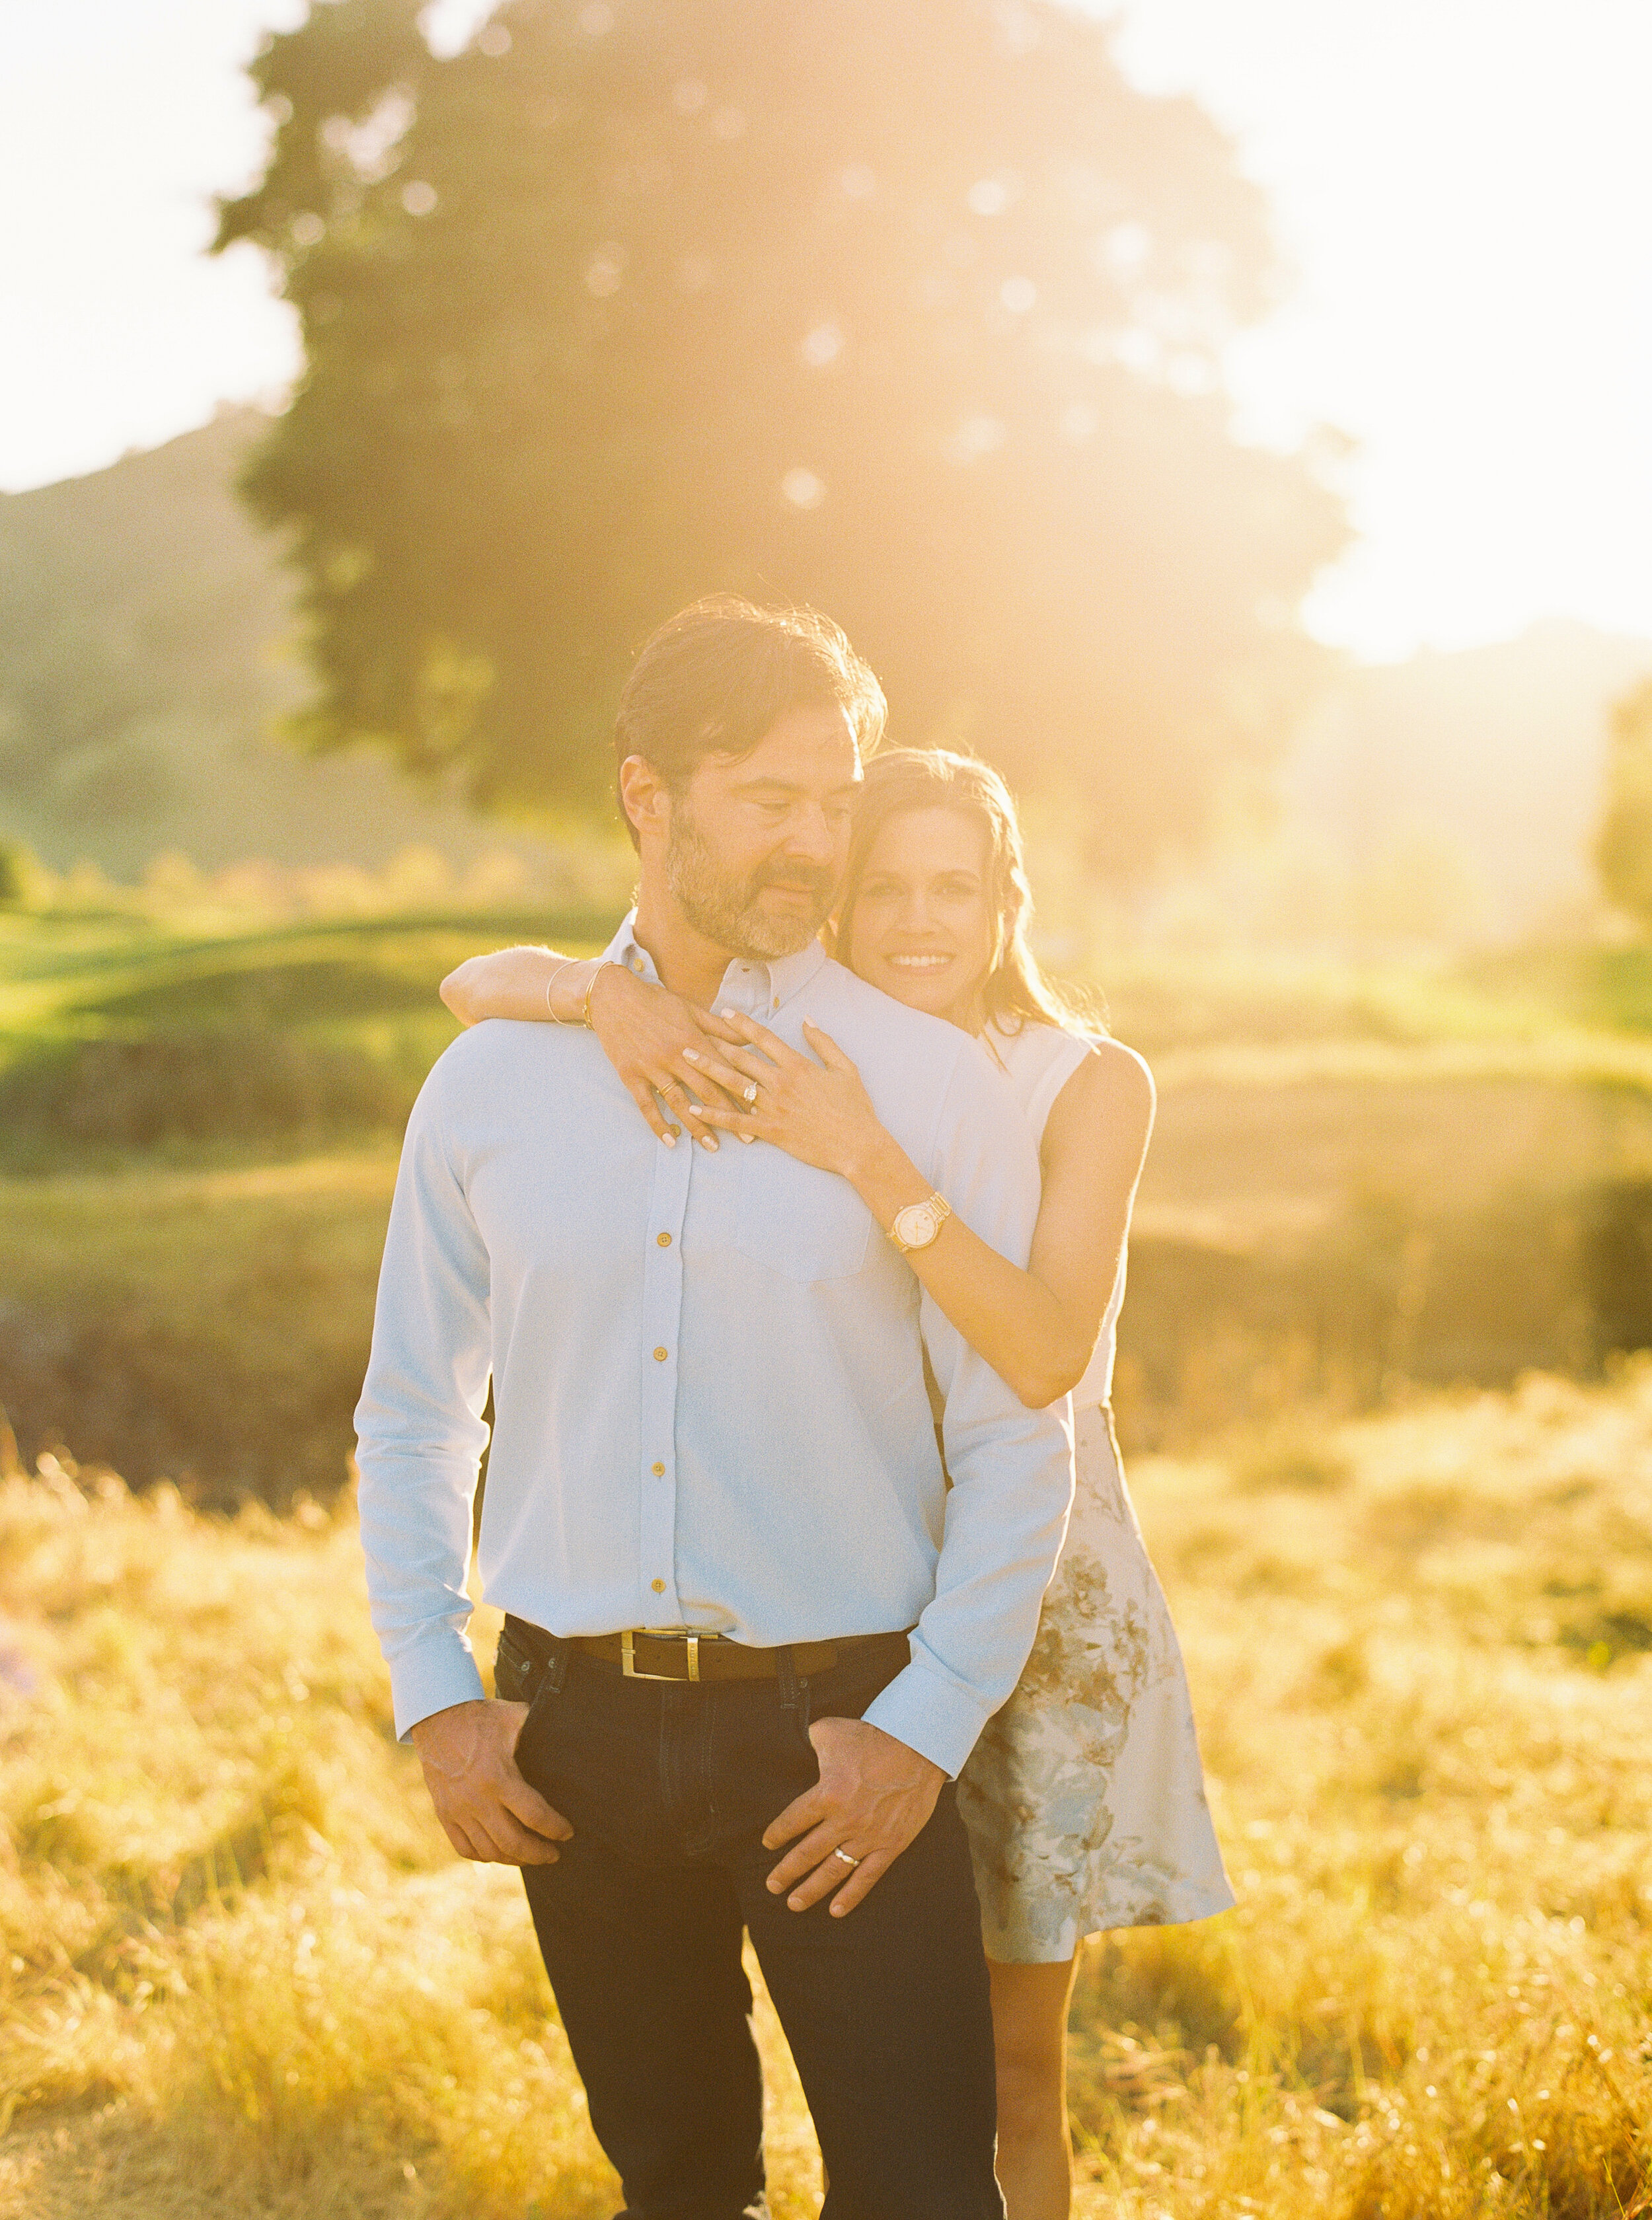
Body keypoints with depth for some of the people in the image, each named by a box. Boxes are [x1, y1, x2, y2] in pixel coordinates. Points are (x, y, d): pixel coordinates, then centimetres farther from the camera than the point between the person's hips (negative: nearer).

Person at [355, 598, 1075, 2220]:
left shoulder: (928, 1081, -3)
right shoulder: (491, 1083, 3)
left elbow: (1016, 1442, -3)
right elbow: (412, 1414, 11)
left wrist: (926, 1730, -9)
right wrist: (434, 1701, 3)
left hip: (835, 1731, -2)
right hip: (574, 1735, 2)